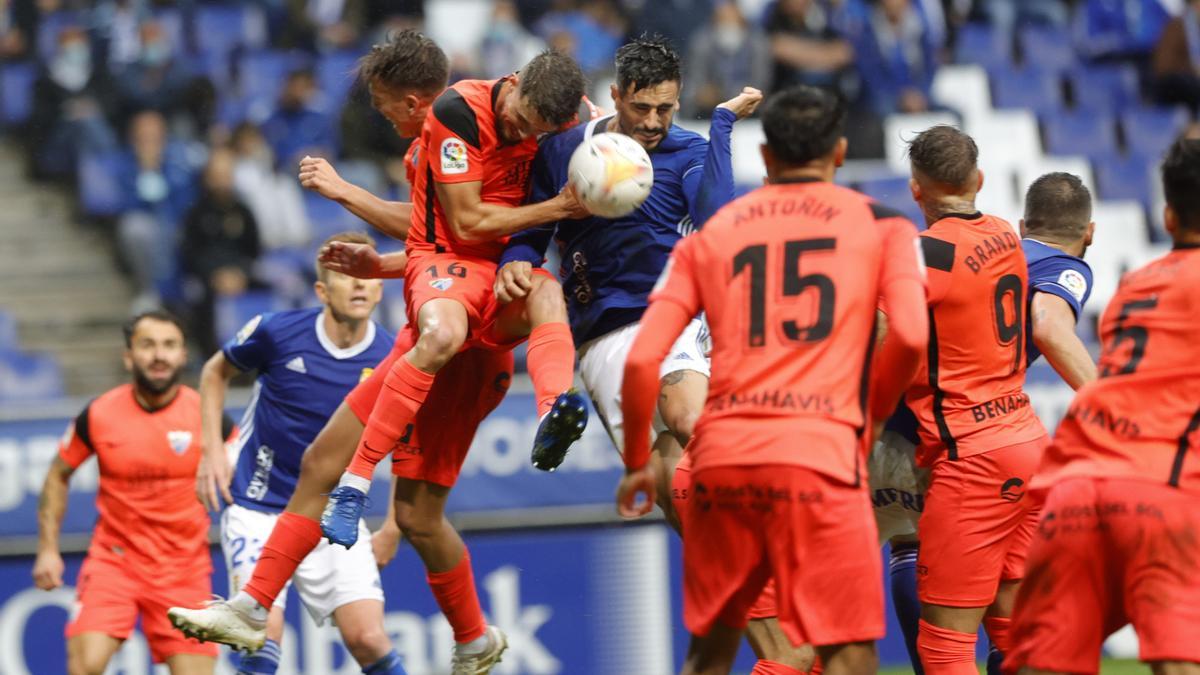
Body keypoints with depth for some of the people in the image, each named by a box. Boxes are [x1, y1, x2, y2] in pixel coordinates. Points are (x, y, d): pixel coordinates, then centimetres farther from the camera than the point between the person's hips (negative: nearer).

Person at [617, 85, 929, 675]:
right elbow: (910, 334, -6)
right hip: (820, 452, -3)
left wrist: (637, 462, 20)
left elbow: (641, 361, 7)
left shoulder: (708, 234, 16)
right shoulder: (881, 224, 11)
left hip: (720, 455, 3)